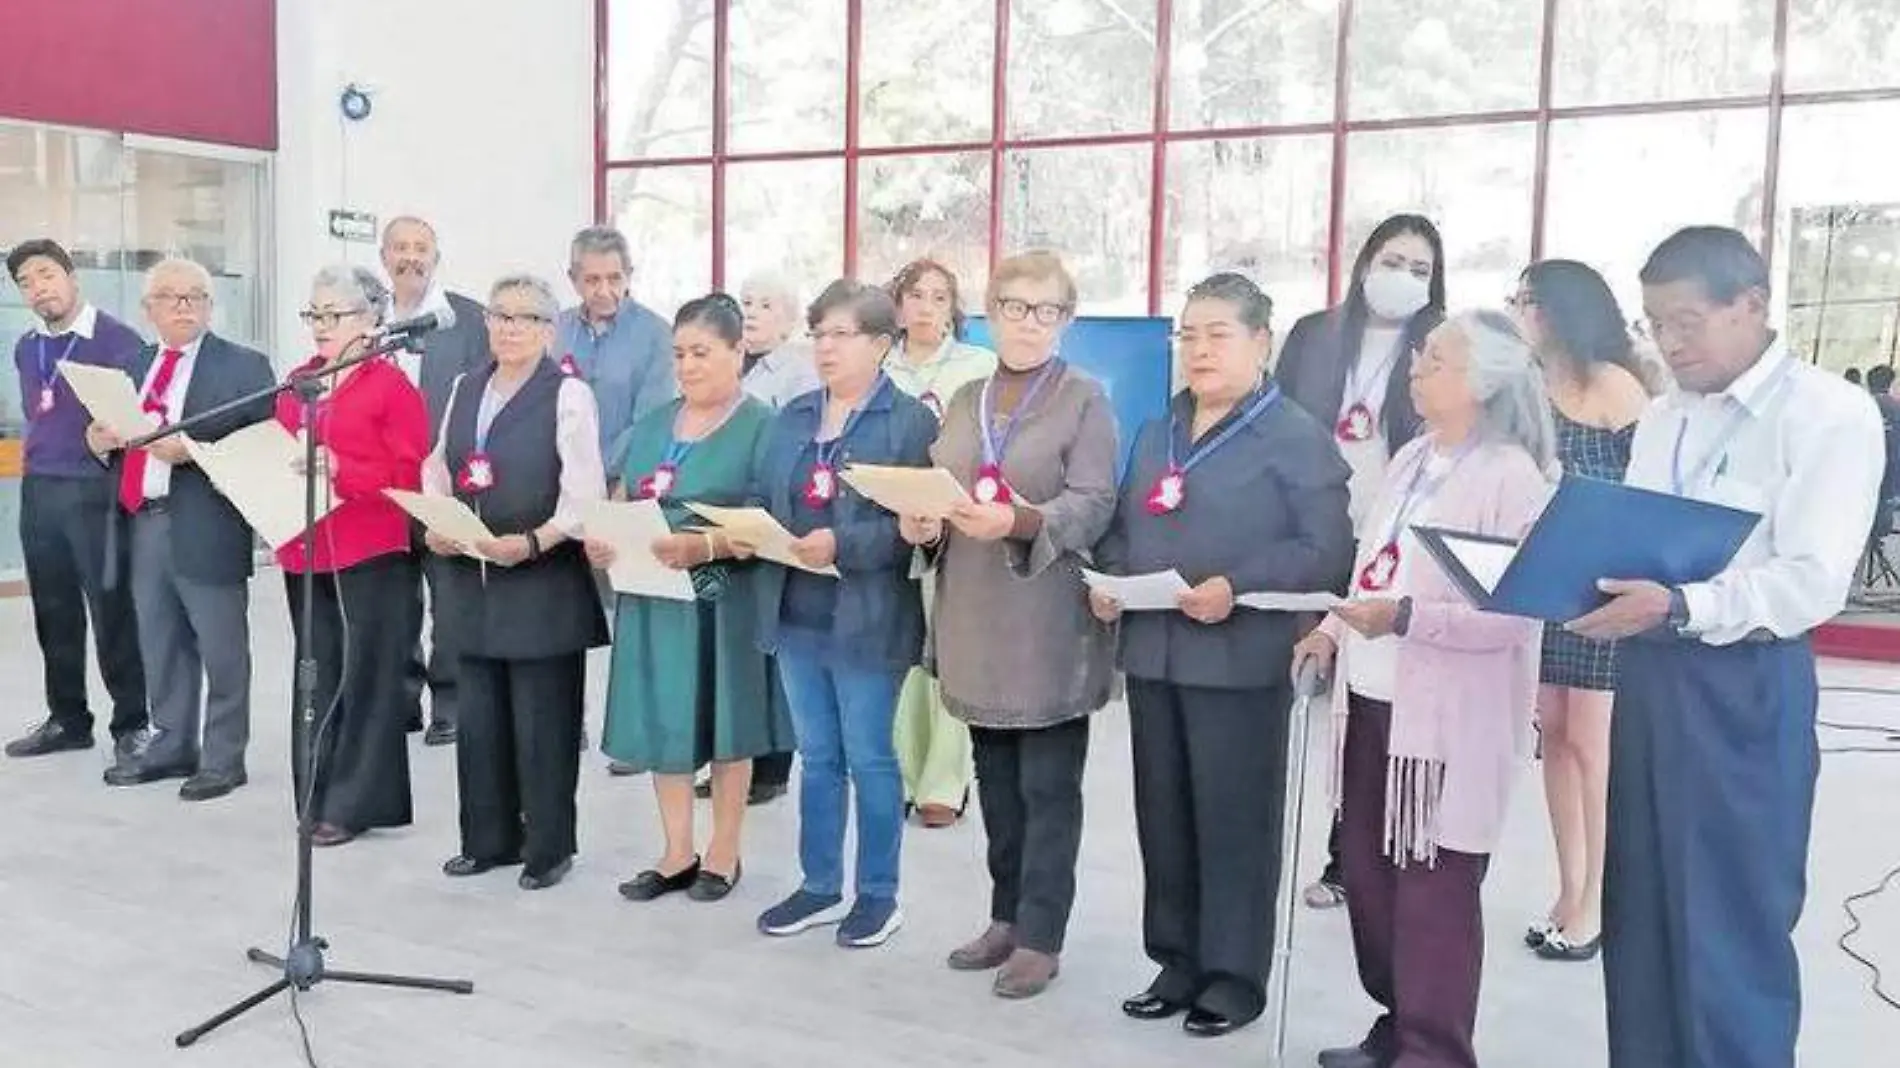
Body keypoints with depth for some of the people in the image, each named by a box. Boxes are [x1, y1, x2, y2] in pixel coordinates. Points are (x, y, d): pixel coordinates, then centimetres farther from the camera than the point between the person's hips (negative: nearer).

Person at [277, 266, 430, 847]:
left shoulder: (390, 384, -6)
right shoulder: (297, 382, 15)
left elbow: (408, 472, -11)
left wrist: (338, 470, -20)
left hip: (370, 555, -6)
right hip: (305, 550, 6)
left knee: (364, 678, 1)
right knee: (318, 677, 12)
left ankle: (357, 802, 11)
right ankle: (318, 799, 21)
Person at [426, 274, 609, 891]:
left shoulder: (568, 395, -6)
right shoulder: (466, 390, 14)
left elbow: (584, 494, -13)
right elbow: (438, 469, 17)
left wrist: (531, 543, -24)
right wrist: (435, 527, -1)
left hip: (543, 580, -6)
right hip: (472, 577, 6)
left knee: (542, 721, 1)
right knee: (479, 717, 13)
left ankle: (548, 847, 16)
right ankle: (489, 839, 27)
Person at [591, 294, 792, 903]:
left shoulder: (761, 425, -6)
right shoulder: (654, 423, 14)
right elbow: (621, 503, 14)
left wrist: (704, 547, -28)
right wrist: (601, 540, -7)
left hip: (724, 599, -5)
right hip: (653, 595, 6)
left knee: (724, 721, 5)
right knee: (662, 722, 8)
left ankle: (723, 854, 19)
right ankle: (677, 853, 21)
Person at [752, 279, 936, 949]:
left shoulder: (910, 422, -8)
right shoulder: (791, 418, 13)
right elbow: (763, 500, 13)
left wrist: (841, 544, -25)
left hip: (866, 622, -6)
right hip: (795, 614, 6)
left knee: (869, 760, 6)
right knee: (816, 758, 16)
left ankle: (878, 896, 21)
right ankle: (820, 887, 29)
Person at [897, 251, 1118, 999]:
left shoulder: (1085, 400, -3)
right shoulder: (964, 401, 14)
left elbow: (1092, 506, -15)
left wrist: (1020, 522, -31)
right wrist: (922, 523, -8)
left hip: (1049, 624, -6)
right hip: (978, 621, 6)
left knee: (1048, 787, 1)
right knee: (996, 782, 15)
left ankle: (1041, 937, 11)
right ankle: (1006, 919, 27)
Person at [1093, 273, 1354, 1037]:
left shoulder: (1297, 437, -5)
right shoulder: (1157, 435, 17)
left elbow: (1327, 550, -13)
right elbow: (1122, 528, 19)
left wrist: (1238, 586, -23)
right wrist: (1108, 577, -1)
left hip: (1240, 659, -6)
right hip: (1153, 653, 7)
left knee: (1233, 818, 3)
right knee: (1163, 816, 12)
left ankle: (1235, 973, 17)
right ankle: (1178, 961, 26)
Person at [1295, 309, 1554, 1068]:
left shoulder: (1511, 476, -12)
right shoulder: (1412, 459, 12)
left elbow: (1514, 613, -17)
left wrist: (1404, 617, -24)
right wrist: (1334, 631, 6)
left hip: (1447, 717, -8)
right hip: (1372, 700, 8)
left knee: (1434, 888, 2)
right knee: (1368, 871, 15)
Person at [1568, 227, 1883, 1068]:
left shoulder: (1828, 413, -8)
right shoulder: (1662, 421, 15)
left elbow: (1812, 582, -17)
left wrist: (1679, 608, -29)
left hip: (1744, 688, -7)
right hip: (1649, 676, 7)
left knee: (1729, 926, 2)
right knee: (1640, 915, 15)